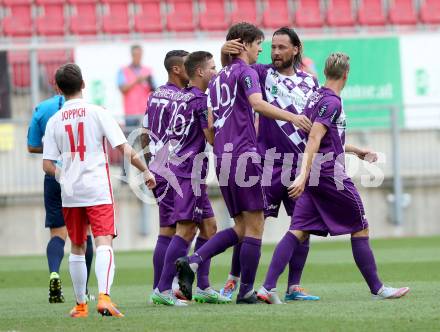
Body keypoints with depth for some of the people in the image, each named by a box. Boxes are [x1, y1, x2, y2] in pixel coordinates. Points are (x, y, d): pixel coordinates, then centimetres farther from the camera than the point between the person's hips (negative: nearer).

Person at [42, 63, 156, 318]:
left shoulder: (54, 121, 4)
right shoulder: (98, 113, -3)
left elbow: (48, 165, 2)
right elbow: (125, 149, -7)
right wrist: (146, 171, 6)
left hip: (70, 192, 3)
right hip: (98, 191, -3)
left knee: (77, 248, 16)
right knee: (104, 244, -11)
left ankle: (81, 305, 23)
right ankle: (104, 297, -31)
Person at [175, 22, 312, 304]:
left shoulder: (218, 79, 22)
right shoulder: (245, 72, -4)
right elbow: (258, 103, -23)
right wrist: (292, 117, -29)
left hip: (222, 157, 8)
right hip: (243, 154, -8)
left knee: (240, 229, 10)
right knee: (254, 226, -2)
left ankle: (192, 262, -7)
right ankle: (246, 291, -2)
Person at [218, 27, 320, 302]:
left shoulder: (309, 81, 12)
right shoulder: (262, 73, 3)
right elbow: (231, 69, -5)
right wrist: (226, 52, -27)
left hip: (301, 163, 3)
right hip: (268, 162, -3)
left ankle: (294, 287, 6)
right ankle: (234, 277, 9)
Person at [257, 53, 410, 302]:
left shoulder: (316, 97, 16)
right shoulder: (332, 102, -12)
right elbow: (314, 139, -23)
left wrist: (357, 151, 37)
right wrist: (304, 175, -29)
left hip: (313, 178, 8)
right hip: (331, 176, -8)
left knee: (298, 232, -1)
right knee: (360, 229, 6)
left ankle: (268, 287, -15)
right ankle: (377, 289, 12)